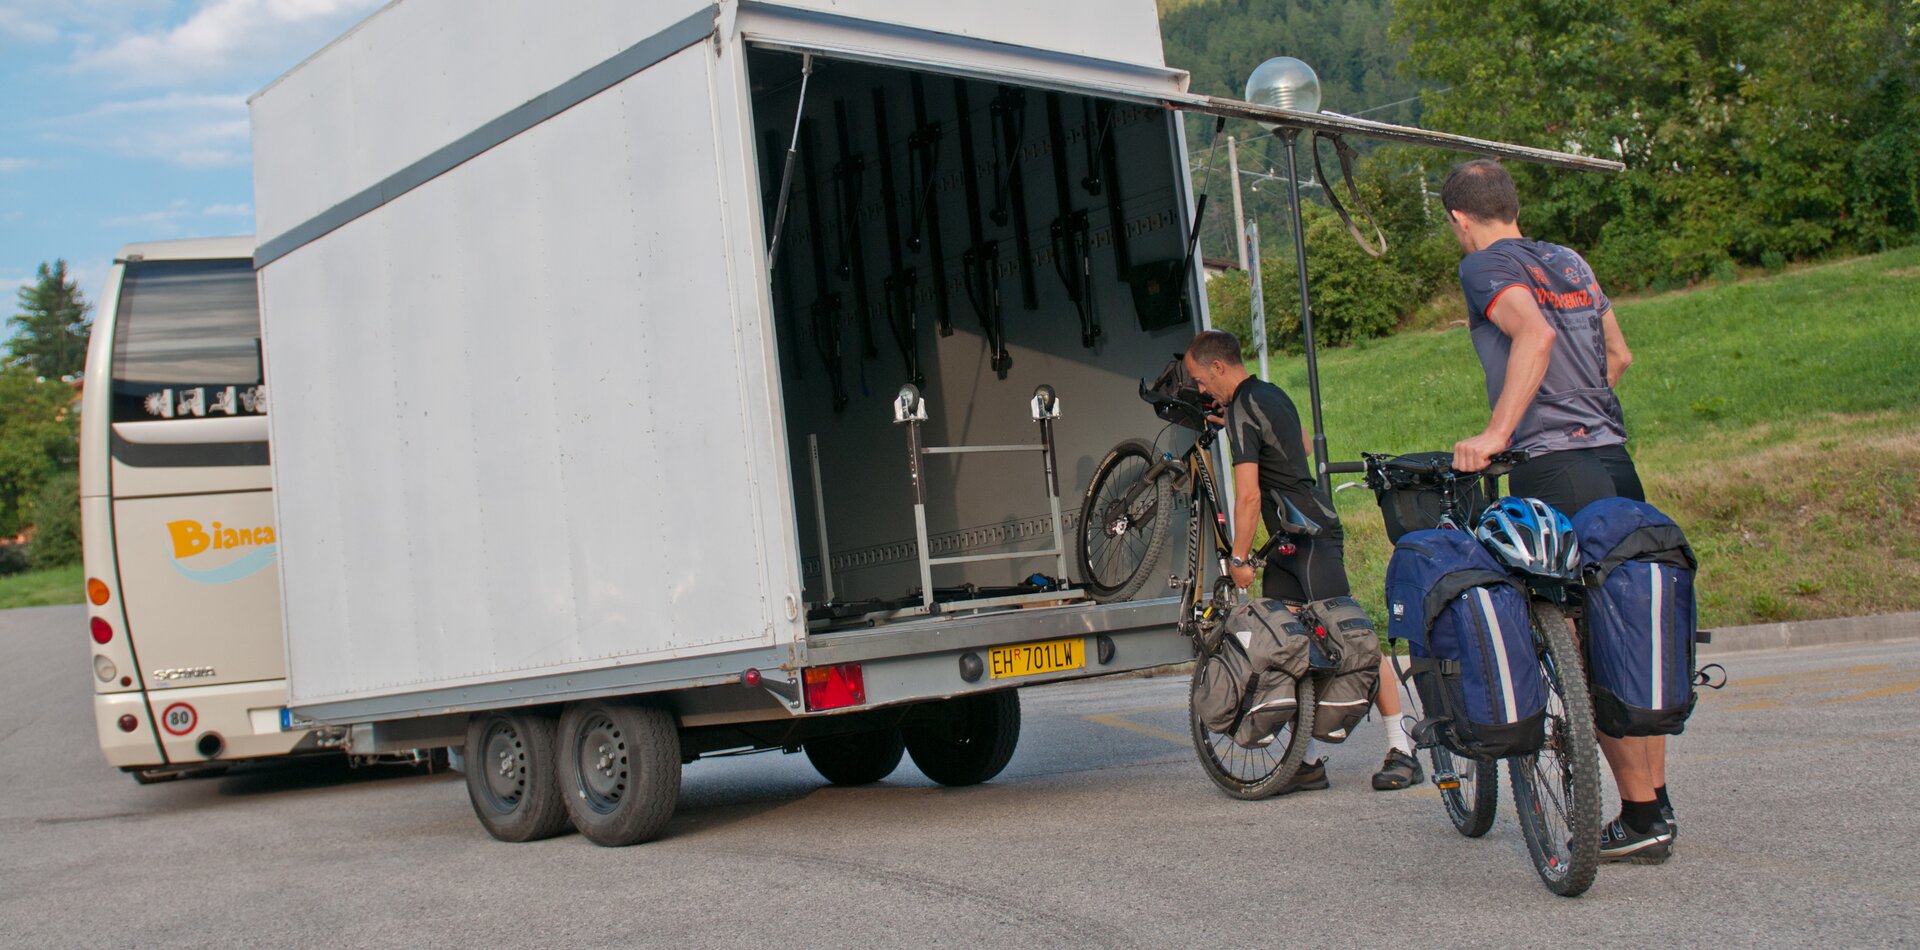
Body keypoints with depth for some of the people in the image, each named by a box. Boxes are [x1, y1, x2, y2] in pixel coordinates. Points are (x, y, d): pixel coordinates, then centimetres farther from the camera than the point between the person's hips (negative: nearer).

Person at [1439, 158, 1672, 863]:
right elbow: (1618, 355, 25)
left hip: (1553, 470, -8)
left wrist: (1496, 433, -22)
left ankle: (1640, 819, -3)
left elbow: (1535, 334, -21)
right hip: (1615, 458, 8)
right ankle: (1655, 803, 18)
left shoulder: (1485, 266, -3)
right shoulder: (1571, 262, 20)